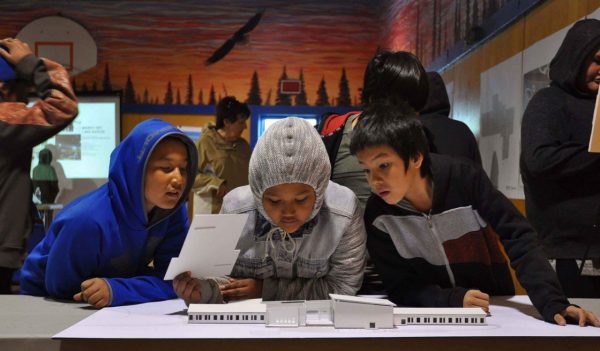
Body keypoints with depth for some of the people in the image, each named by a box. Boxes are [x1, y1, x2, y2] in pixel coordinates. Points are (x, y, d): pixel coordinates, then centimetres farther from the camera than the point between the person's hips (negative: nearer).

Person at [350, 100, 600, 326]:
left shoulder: (464, 178, -16)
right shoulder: (378, 216, -12)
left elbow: (519, 238, -15)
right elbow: (400, 287, -9)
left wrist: (553, 303, -26)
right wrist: (454, 300, -24)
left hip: (497, 311, 0)